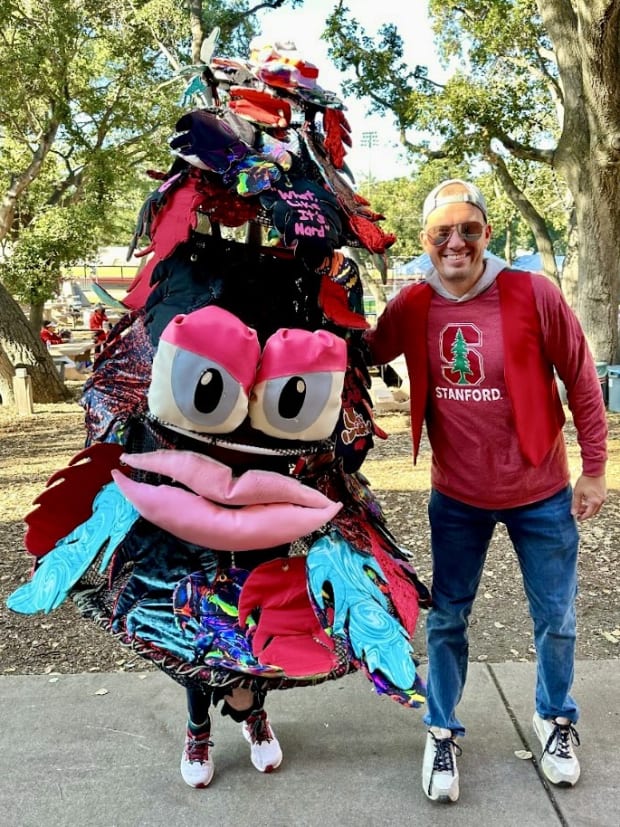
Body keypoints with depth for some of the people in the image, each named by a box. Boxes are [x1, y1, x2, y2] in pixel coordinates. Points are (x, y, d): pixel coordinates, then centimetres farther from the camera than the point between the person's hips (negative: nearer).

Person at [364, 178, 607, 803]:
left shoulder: (533, 293, -14)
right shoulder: (410, 308, -7)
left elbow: (582, 381, -6)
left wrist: (594, 469, -4)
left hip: (541, 493, -1)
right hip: (456, 496, 1)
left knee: (556, 621, 14)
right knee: (446, 619, 11)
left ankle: (556, 719, 42)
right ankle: (441, 732, 34)